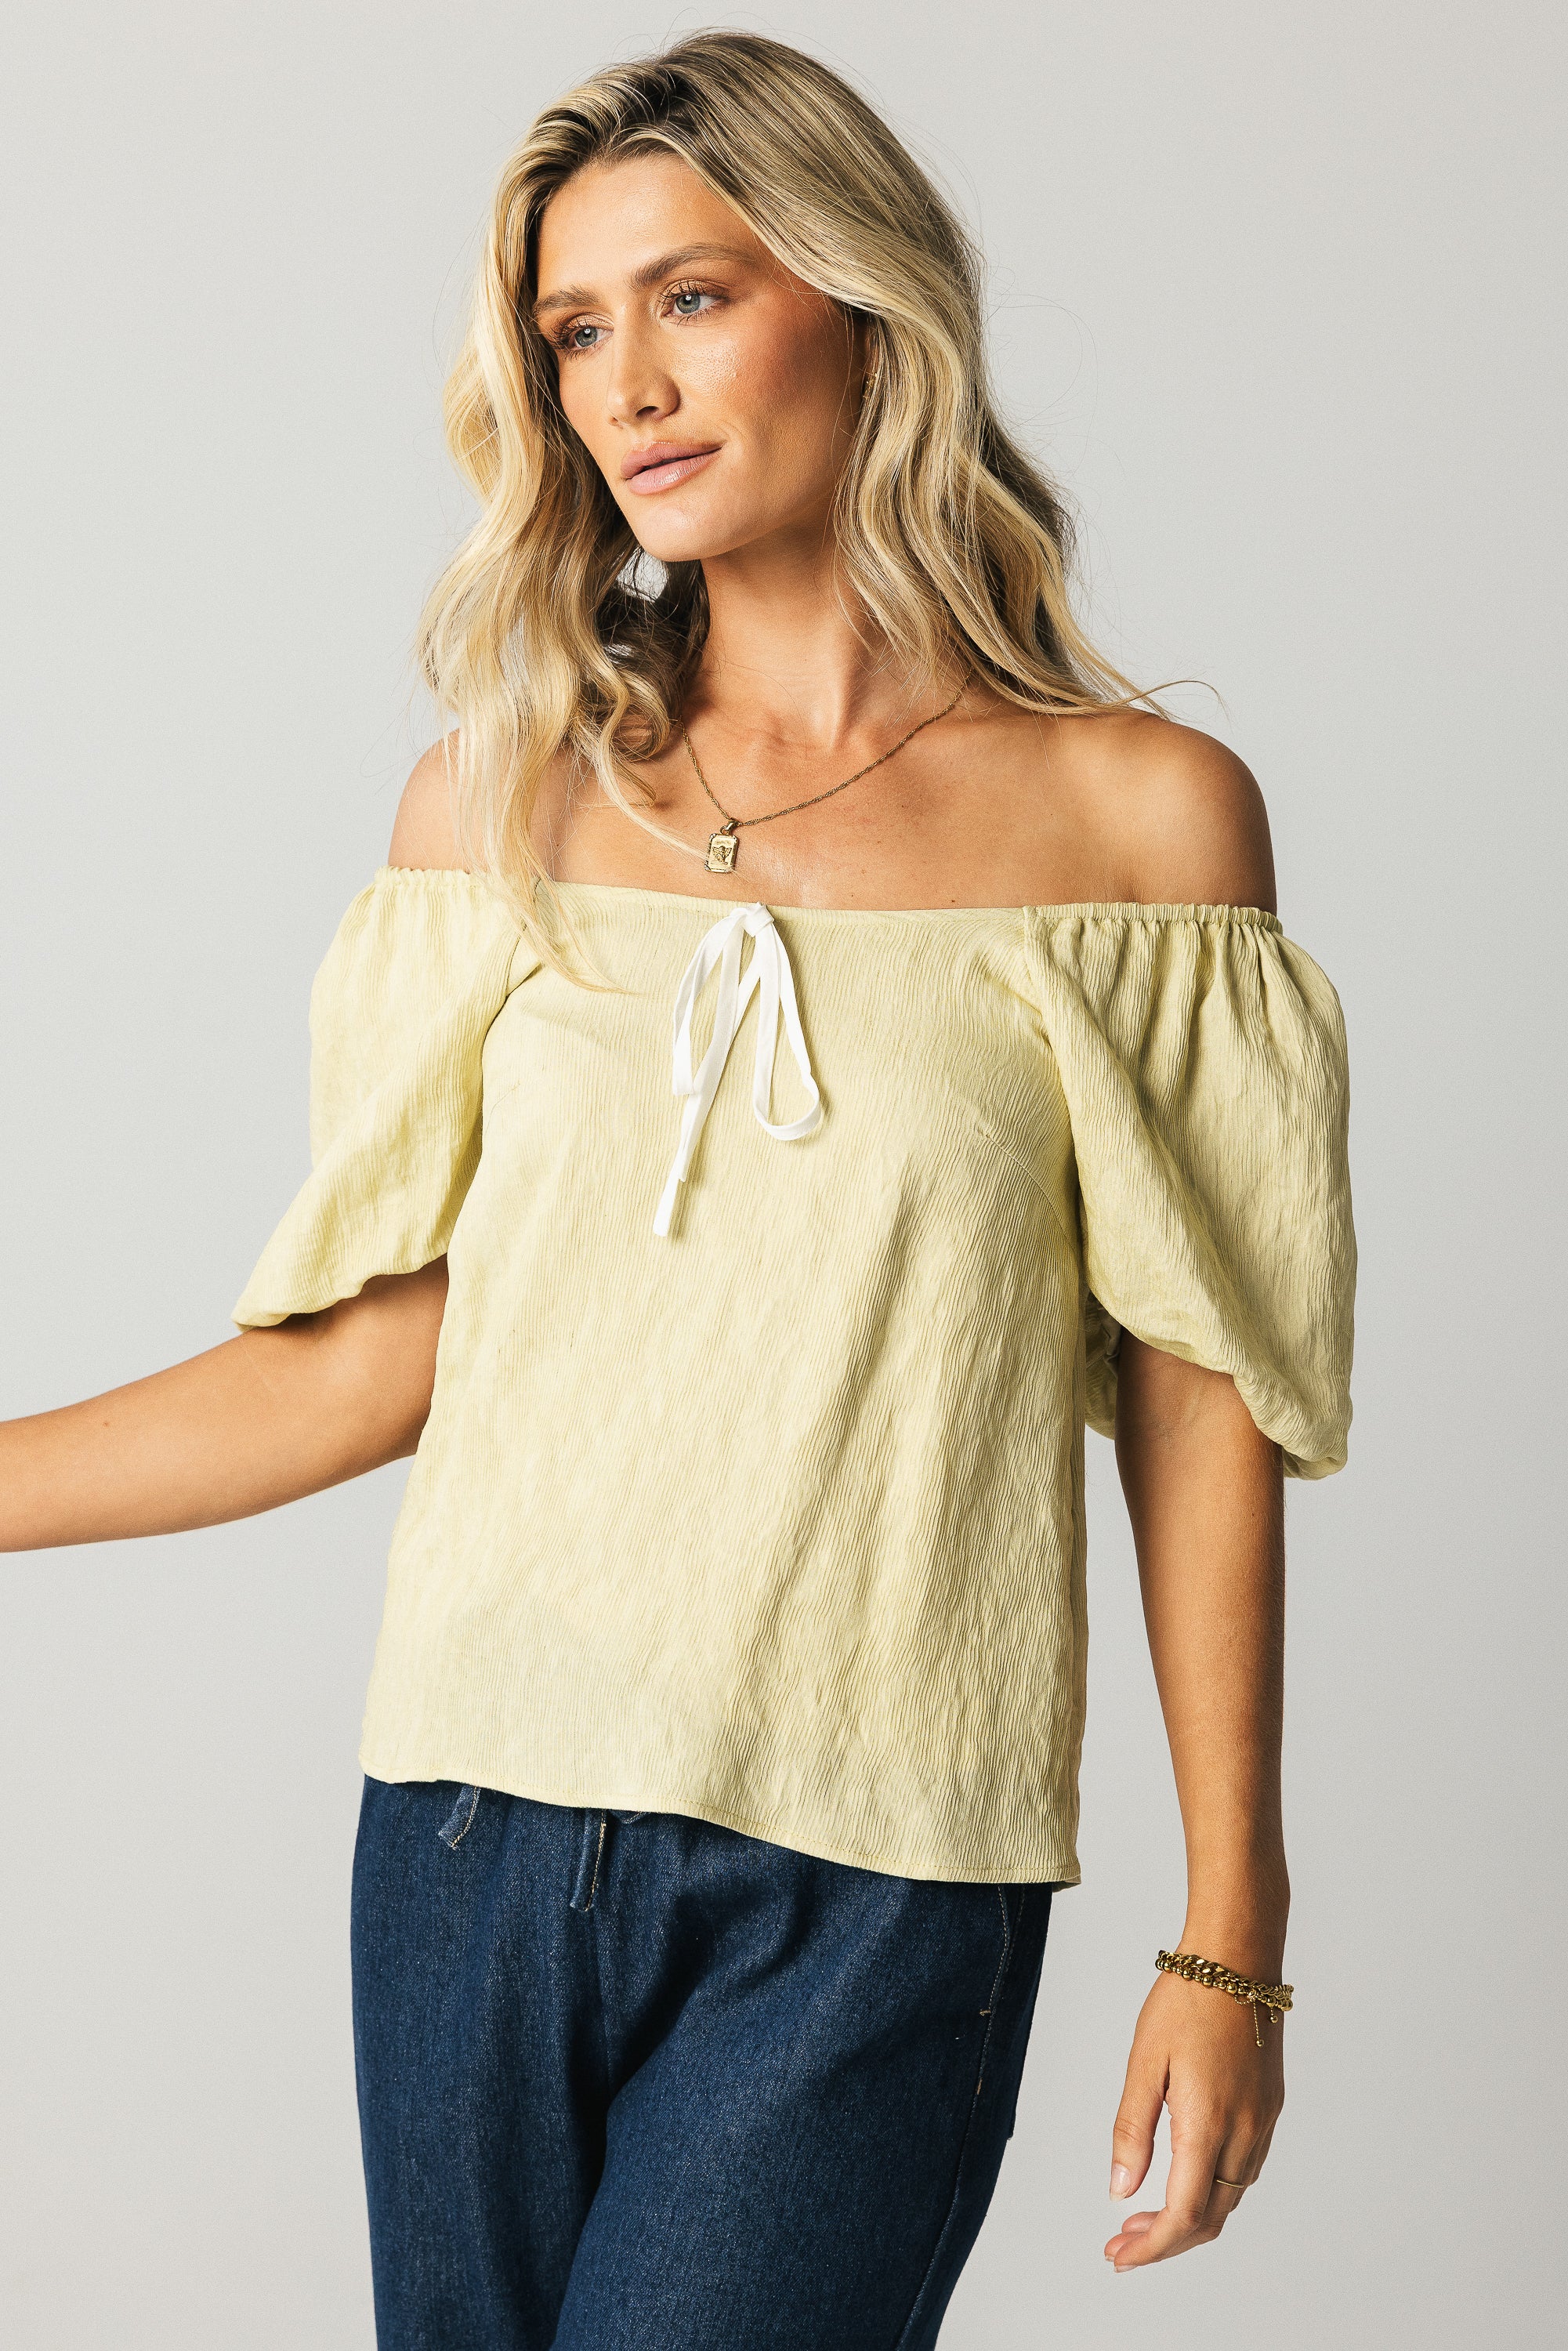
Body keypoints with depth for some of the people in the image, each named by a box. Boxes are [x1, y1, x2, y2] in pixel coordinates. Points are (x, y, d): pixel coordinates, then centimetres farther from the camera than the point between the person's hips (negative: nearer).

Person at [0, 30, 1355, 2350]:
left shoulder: (1141, 815, -1)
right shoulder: (509, 789, 4)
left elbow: (1198, 1402, 1)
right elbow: (376, 1350, 3)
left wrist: (1230, 1937, 1)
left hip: (873, 1894, -2)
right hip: (489, 1825, 3)